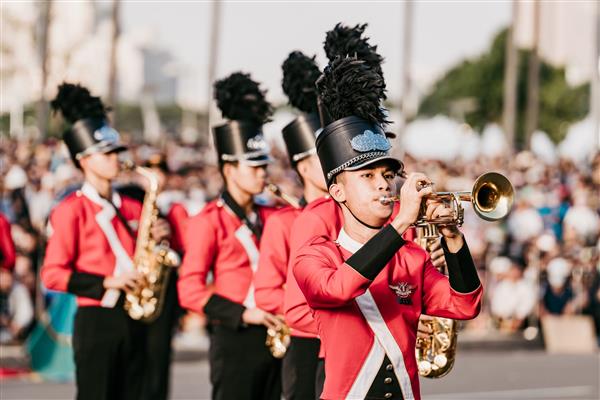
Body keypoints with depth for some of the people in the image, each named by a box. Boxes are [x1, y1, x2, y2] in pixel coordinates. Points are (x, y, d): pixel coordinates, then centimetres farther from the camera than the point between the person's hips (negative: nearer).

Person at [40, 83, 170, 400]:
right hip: (95, 321, -6)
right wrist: (106, 282, -17)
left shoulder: (132, 208, 14)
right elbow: (53, 274, -10)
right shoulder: (71, 209, -5)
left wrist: (157, 241, 0)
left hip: (133, 318, 6)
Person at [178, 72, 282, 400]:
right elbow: (190, 289, -10)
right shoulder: (209, 221, -5)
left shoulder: (270, 217, 13)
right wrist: (243, 313, -18)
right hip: (234, 339, -6)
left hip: (271, 337, 6)